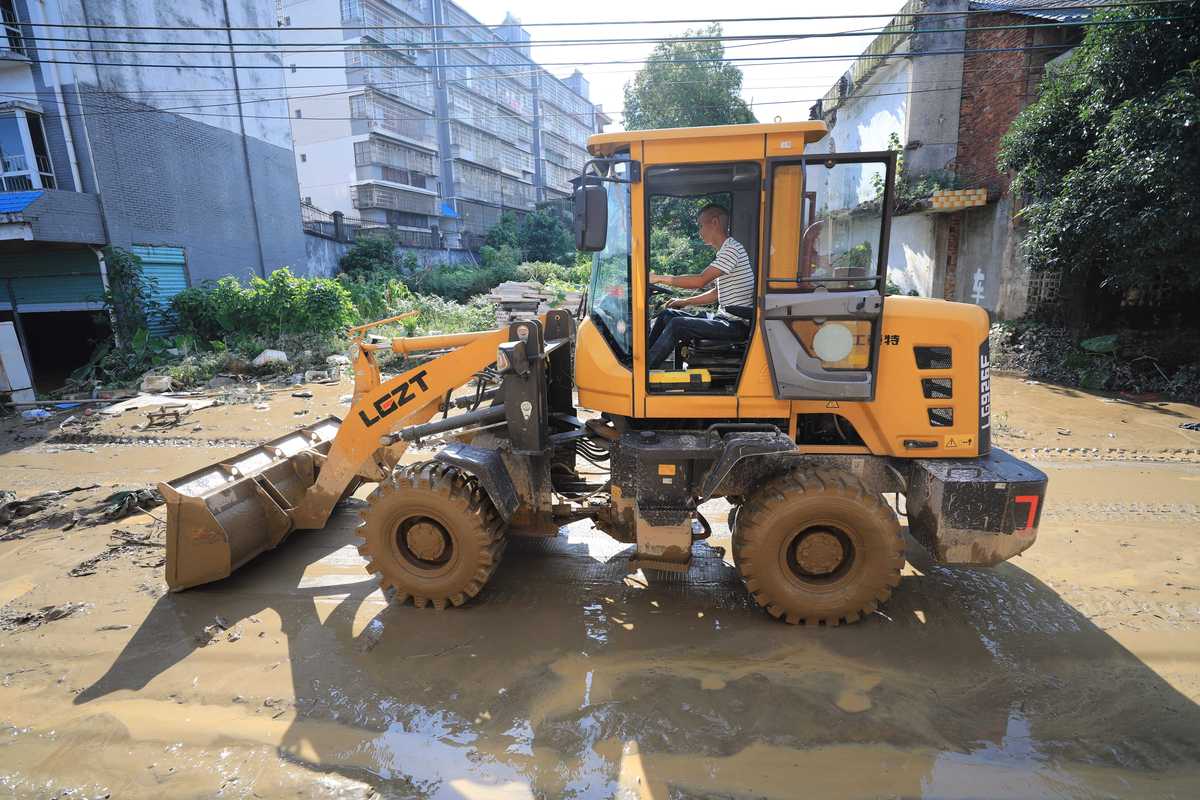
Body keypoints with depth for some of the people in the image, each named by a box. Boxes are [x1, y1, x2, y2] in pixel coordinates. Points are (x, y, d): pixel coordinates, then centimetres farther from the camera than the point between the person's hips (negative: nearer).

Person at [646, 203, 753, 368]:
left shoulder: (732, 249, -13)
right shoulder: (725, 251, 19)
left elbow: (701, 281, -21)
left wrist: (660, 278, -16)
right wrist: (685, 301, 16)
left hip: (737, 325, -10)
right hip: (724, 318, 10)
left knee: (676, 325, -24)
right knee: (667, 314, 4)